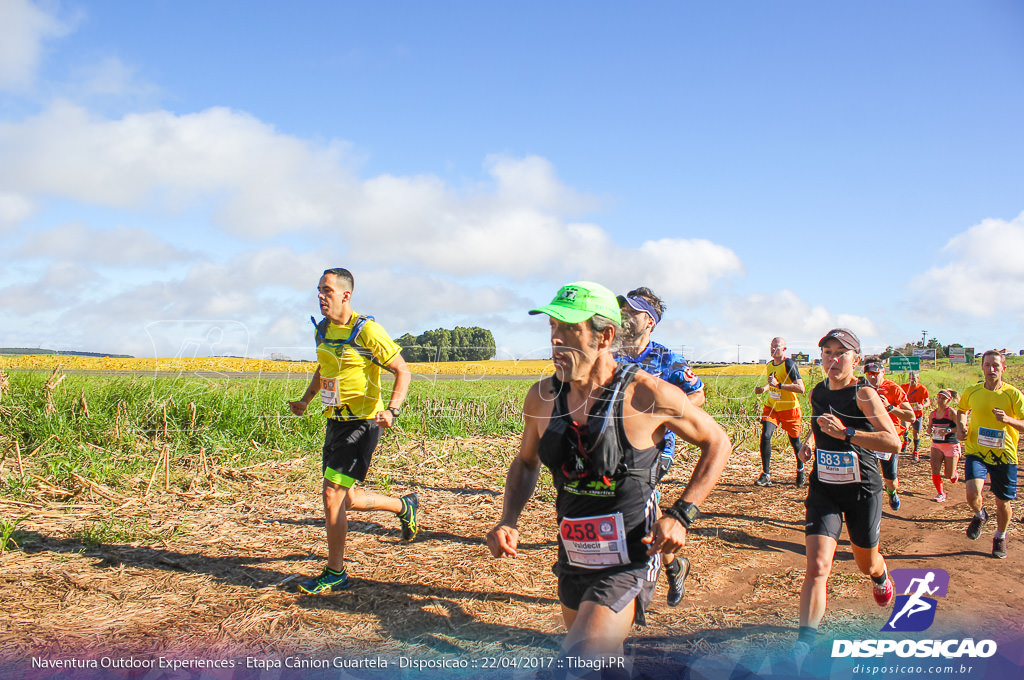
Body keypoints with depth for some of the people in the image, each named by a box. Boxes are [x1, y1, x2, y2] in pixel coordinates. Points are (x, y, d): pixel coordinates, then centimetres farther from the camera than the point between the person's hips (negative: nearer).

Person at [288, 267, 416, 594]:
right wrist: (305, 401, 16)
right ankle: (404, 506, 36)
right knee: (347, 500, 12)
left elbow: (403, 372, -12)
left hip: (361, 424, -8)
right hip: (335, 422, 8)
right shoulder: (323, 330, 9)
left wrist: (392, 410, -27)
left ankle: (335, 573, 3)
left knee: (332, 493, -11)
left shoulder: (367, 331, -14)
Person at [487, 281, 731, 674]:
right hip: (573, 563, 6)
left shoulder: (647, 395, -18)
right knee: (603, 661, 26)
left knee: (577, 663, -21)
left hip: (628, 566, -6)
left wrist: (681, 514, -12)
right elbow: (525, 463, 13)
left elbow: (717, 443, -3)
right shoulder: (542, 398, -5)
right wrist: (508, 521, -4)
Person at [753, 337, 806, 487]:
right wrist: (763, 388, 4)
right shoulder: (769, 365, 7)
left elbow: (801, 388, -23)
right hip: (771, 406, 5)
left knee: (794, 441, 8)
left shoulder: (789, 364, -16)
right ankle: (766, 475, -11)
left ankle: (800, 470, 37)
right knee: (765, 435, -15)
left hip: (789, 408, -5)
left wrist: (779, 385, -30)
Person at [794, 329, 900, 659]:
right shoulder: (817, 393, 2)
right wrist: (810, 442, 4)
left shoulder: (864, 393, -15)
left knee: (867, 564, 19)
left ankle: (881, 575, 57)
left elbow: (894, 442, -24)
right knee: (817, 566, -13)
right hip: (823, 489, 3)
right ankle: (804, 643, -12)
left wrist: (845, 433, -32)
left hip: (862, 491, -2)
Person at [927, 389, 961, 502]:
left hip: (951, 445, -4)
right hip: (936, 445, 4)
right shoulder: (933, 413, 5)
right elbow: (929, 426, 19)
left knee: (949, 475, 3)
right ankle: (941, 494, 8)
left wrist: (948, 431, -27)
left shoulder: (951, 412, -11)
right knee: (935, 471, -7)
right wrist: (931, 429, -3)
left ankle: (955, 473, 41)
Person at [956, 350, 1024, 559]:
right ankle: (979, 516, 15)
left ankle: (1000, 536, 40)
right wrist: (960, 427, 3)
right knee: (973, 493, -21)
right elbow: (962, 410, 21)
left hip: (1004, 455, 0)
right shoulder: (971, 392, 0)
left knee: (1003, 502, 10)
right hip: (976, 452, 1)